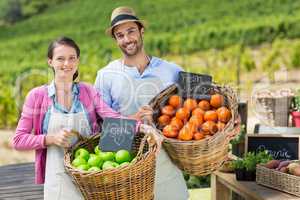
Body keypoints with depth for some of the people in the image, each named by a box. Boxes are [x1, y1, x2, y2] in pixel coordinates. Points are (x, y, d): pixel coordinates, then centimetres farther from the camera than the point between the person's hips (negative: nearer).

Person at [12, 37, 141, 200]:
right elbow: (18, 140, -1)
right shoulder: (37, 96, -2)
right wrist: (51, 139, -16)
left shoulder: (88, 91, 3)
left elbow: (113, 117, -12)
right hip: (58, 181, -1)